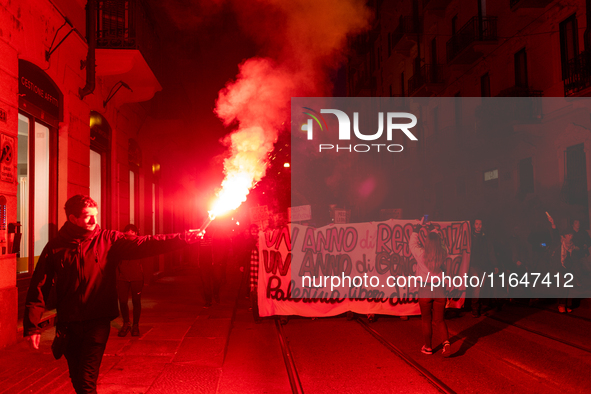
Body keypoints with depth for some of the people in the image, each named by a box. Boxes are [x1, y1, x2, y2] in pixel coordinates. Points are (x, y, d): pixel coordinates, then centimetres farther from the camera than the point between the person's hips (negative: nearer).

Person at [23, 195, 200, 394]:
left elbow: (144, 245, -9)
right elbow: (39, 287, 2)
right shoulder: (55, 248, 1)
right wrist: (31, 325, -3)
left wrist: (185, 237, -19)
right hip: (68, 325, 2)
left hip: (97, 322, -2)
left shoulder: (108, 240, 0)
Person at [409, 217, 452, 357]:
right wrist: (433, 232, 23)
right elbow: (437, 244, 17)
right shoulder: (443, 254, -5)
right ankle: (446, 342, -8)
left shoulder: (422, 254, -14)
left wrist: (418, 227, 9)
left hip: (425, 289, -2)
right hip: (439, 289, 3)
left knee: (426, 320, 14)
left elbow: (412, 244, 3)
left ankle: (428, 347, 24)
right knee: (439, 320, 14)